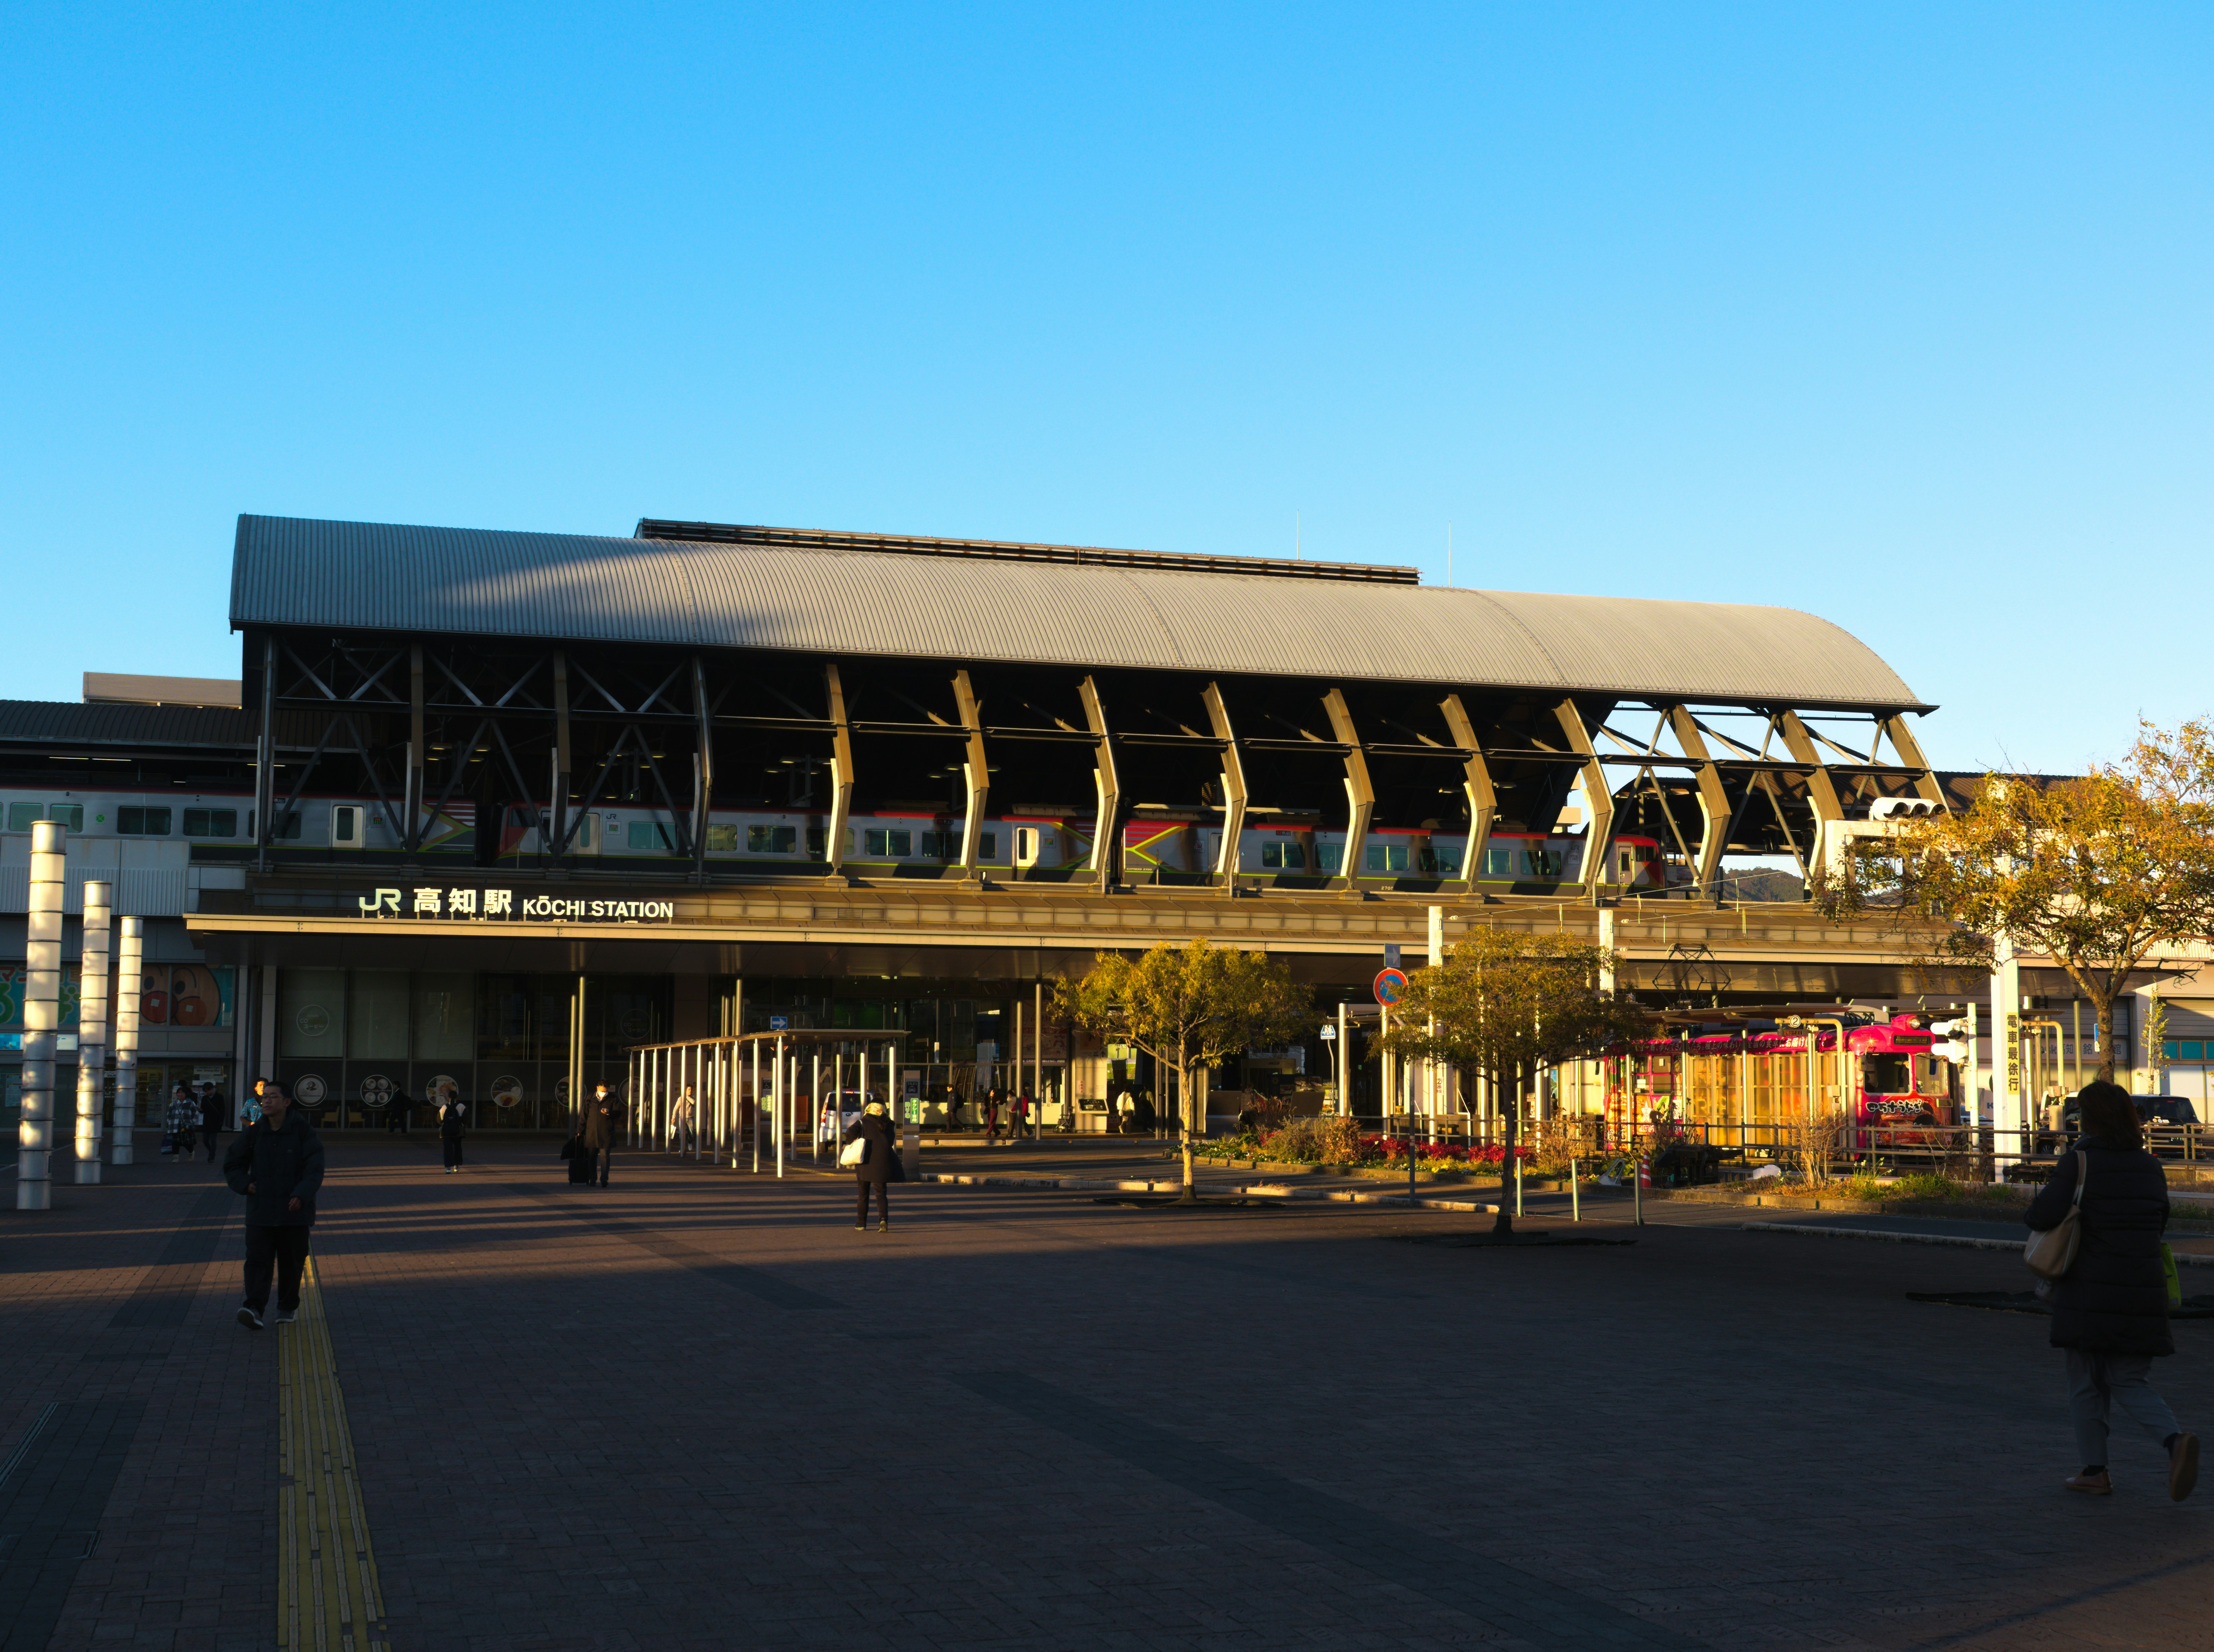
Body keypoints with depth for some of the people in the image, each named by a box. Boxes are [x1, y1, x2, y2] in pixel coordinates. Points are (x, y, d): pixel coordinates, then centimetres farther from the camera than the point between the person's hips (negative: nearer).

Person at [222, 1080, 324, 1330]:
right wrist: (245, 1185, -1)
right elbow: (232, 1164, 15)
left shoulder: (302, 1130, -4)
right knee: (257, 1260, -11)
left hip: (294, 1211, -1)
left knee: (292, 1262, 9)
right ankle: (254, 1309, -19)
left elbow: (315, 1168, -6)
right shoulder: (253, 1132, 4)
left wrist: (302, 1195, -19)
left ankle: (289, 1308, 24)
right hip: (260, 1211, 1)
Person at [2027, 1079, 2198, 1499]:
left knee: (2086, 1383, 11)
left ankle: (2094, 1471, 15)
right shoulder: (2150, 1166, 7)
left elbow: (2043, 1215, -19)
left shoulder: (2080, 1163, -10)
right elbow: (2159, 1220, 20)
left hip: (2090, 1293, -4)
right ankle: (2176, 1441, -14)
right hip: (2144, 1297, 4)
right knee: (2129, 1384, 11)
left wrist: (2031, 1210, 4)